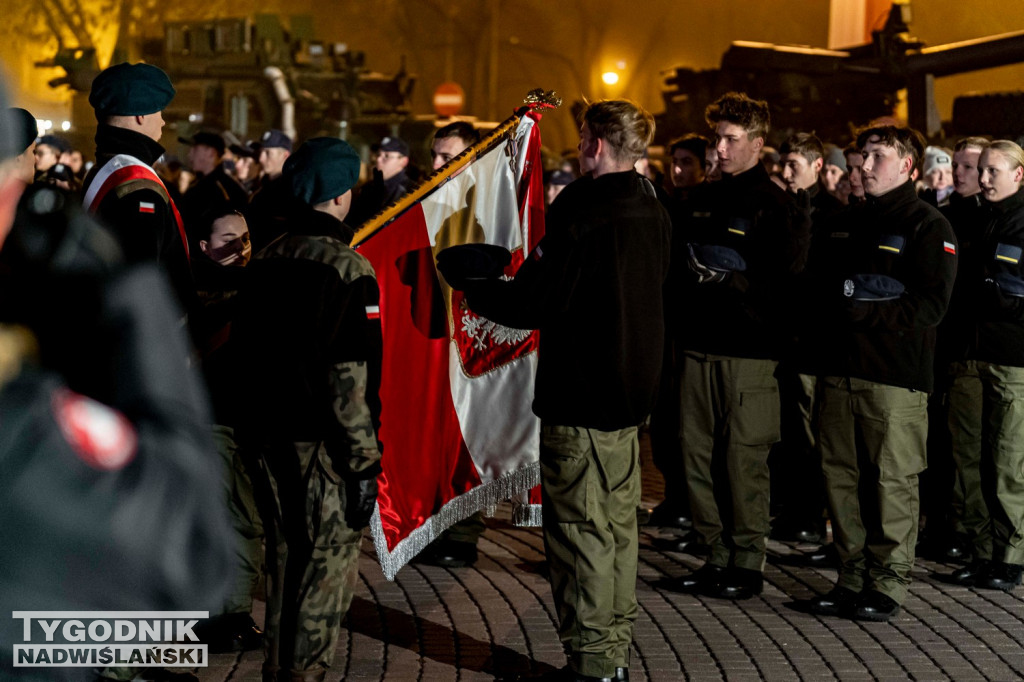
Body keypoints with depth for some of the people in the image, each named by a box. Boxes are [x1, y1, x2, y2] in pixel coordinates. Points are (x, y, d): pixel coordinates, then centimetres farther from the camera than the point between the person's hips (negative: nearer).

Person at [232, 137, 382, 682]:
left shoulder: (264, 262, 7)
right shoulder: (347, 269, -14)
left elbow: (243, 351, 13)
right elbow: (352, 378, -18)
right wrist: (364, 463, -14)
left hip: (267, 435, 7)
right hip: (324, 443, -7)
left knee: (283, 559, 19)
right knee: (328, 566, 3)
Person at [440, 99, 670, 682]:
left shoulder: (580, 216, -18)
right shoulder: (654, 213, 8)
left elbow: (531, 306, -19)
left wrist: (463, 279, -4)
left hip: (581, 393, -8)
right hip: (634, 390, 8)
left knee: (581, 529, -1)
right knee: (619, 522, 14)